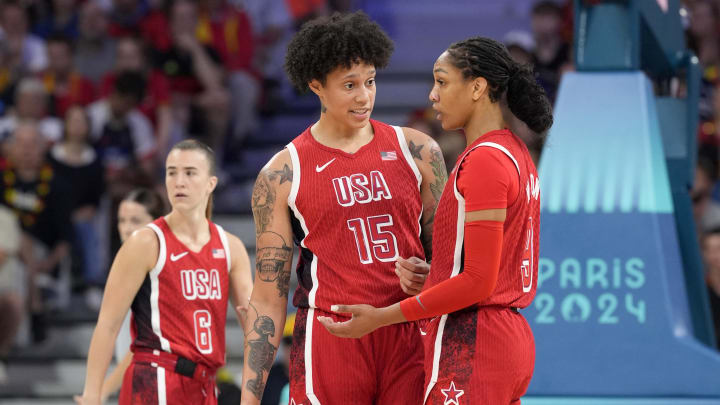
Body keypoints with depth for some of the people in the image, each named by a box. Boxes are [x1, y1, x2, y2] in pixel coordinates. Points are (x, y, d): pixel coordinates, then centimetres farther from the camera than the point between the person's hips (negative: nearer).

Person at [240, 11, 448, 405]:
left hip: (410, 338, 2)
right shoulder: (282, 175, 1)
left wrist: (427, 277, -8)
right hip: (330, 340, -2)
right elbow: (267, 297, 2)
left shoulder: (416, 151, 7)